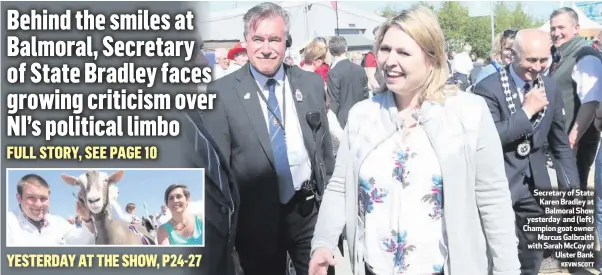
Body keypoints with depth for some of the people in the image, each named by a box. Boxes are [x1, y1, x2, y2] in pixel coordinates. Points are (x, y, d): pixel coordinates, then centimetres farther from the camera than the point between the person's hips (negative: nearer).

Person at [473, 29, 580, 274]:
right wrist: (527, 110, -23)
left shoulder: (550, 88, 4)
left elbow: (560, 142, 12)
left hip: (535, 187, 6)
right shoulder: (488, 88, -14)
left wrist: (571, 184, 9)